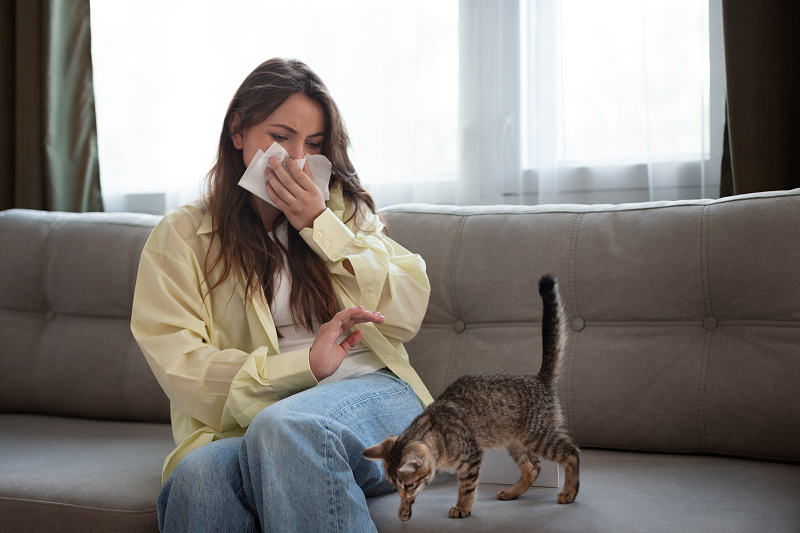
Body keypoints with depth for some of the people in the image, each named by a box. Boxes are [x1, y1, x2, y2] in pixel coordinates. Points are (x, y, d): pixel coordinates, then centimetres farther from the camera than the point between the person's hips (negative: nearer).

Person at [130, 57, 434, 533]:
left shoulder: (346, 209, 16)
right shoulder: (181, 236, 9)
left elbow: (407, 317, 5)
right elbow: (181, 368, -3)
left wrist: (321, 225, -2)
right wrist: (303, 365, -14)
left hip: (371, 392, 1)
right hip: (246, 422, -1)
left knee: (285, 427, -34)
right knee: (198, 474, -36)